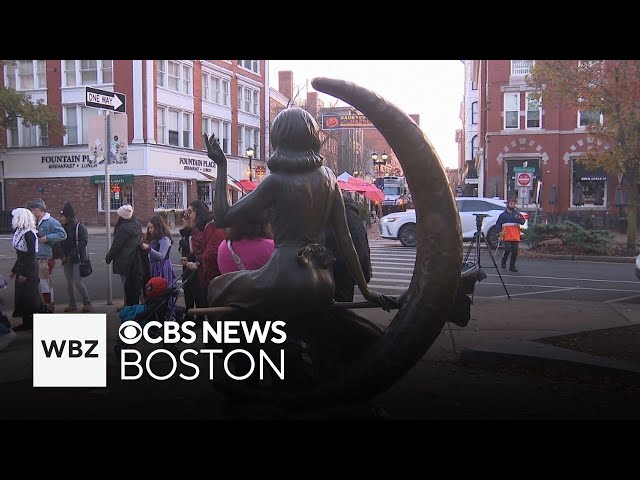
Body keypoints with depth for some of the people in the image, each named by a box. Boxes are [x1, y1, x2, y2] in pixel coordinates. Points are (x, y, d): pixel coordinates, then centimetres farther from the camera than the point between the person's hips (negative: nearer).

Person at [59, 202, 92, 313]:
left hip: (78, 259, -6)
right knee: (69, 283, 8)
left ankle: (87, 303, 4)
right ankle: (72, 304, 19)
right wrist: (63, 255, -6)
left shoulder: (80, 227, -8)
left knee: (77, 282, -11)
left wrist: (72, 254, -20)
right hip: (67, 260, 6)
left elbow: (83, 242, -16)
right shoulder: (63, 228, 8)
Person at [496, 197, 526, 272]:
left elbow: (523, 222, -1)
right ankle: (503, 262, 9)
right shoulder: (503, 215, 8)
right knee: (508, 249, -16)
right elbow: (498, 224, 9)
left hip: (515, 237, 3)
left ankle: (512, 266, 14)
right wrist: (500, 231, -10)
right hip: (507, 236, -2)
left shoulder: (517, 214, 11)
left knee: (515, 251, 2)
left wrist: (519, 219, -23)